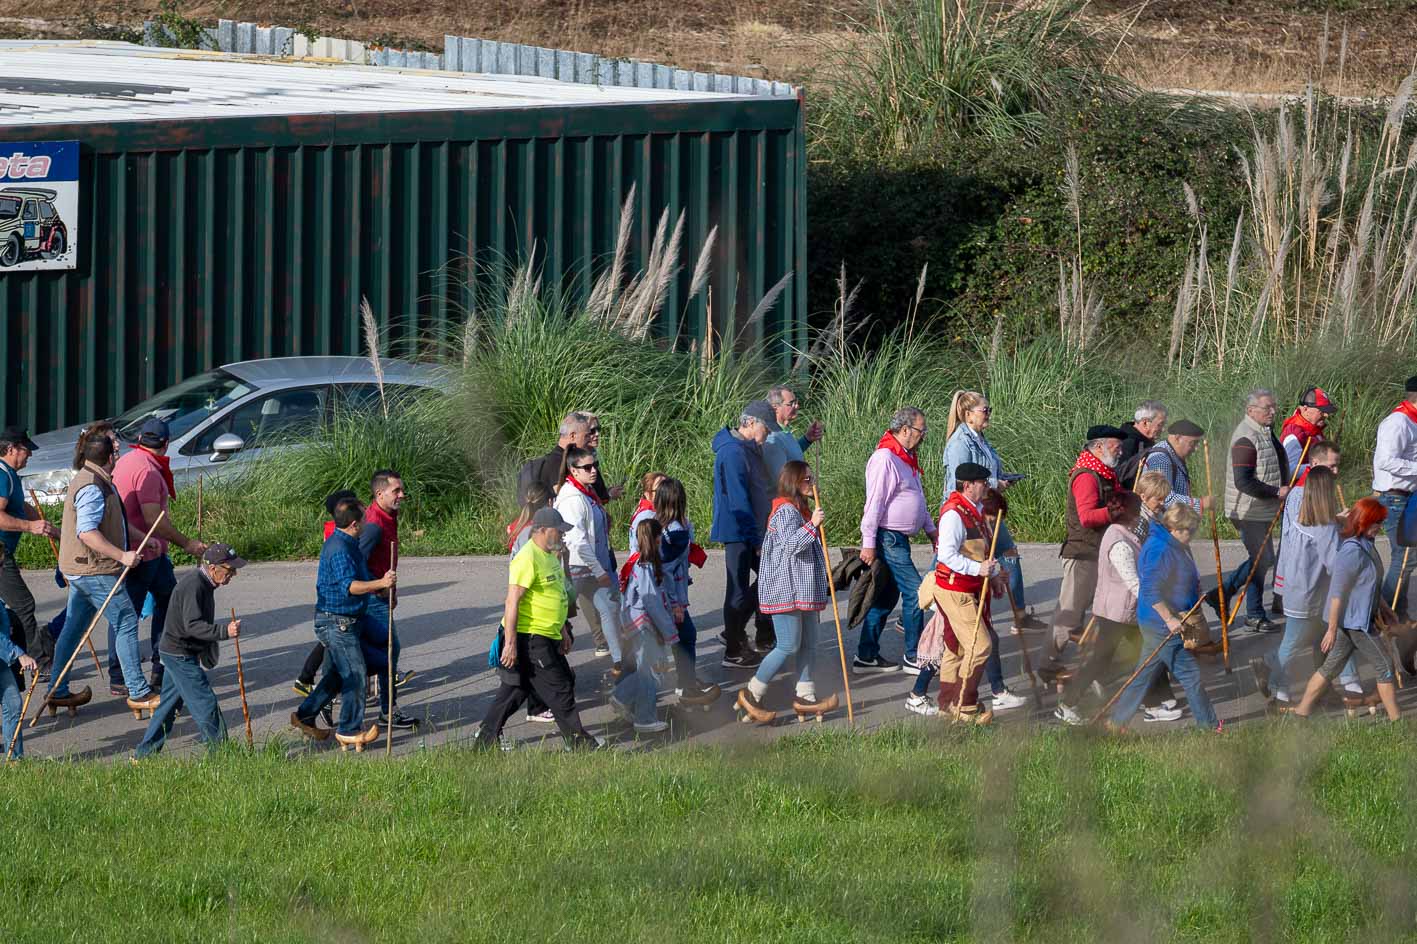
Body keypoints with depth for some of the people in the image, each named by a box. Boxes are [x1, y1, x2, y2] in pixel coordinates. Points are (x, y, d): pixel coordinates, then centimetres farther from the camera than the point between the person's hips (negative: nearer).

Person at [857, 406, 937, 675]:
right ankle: (914, 657, -4)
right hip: (888, 539, -10)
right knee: (914, 592, -10)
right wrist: (868, 544, -21)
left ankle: (866, 656, 16)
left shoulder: (906, 459, 16)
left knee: (886, 597, 12)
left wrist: (930, 529, 26)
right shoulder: (885, 459, -17)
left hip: (898, 539, 10)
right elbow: (874, 502, -20)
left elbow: (917, 499, 28)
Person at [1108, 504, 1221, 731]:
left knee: (1144, 675, 15)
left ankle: (1118, 721, 20)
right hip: (1160, 625, -11)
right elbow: (1150, 589, -27)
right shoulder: (1159, 551, -20)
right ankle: (1208, 724, 5)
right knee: (1189, 674, -2)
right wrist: (1169, 619, -26)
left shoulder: (1175, 547, 13)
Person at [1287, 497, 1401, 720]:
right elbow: (1338, 593, -23)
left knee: (1331, 667, 14)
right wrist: (1332, 629, -21)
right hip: (1355, 622, -10)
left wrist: (1383, 608, 28)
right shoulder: (1352, 552, -25)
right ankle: (1395, 718, 10)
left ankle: (1302, 710, 19)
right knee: (1385, 666, 1)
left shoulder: (1366, 545, 7)